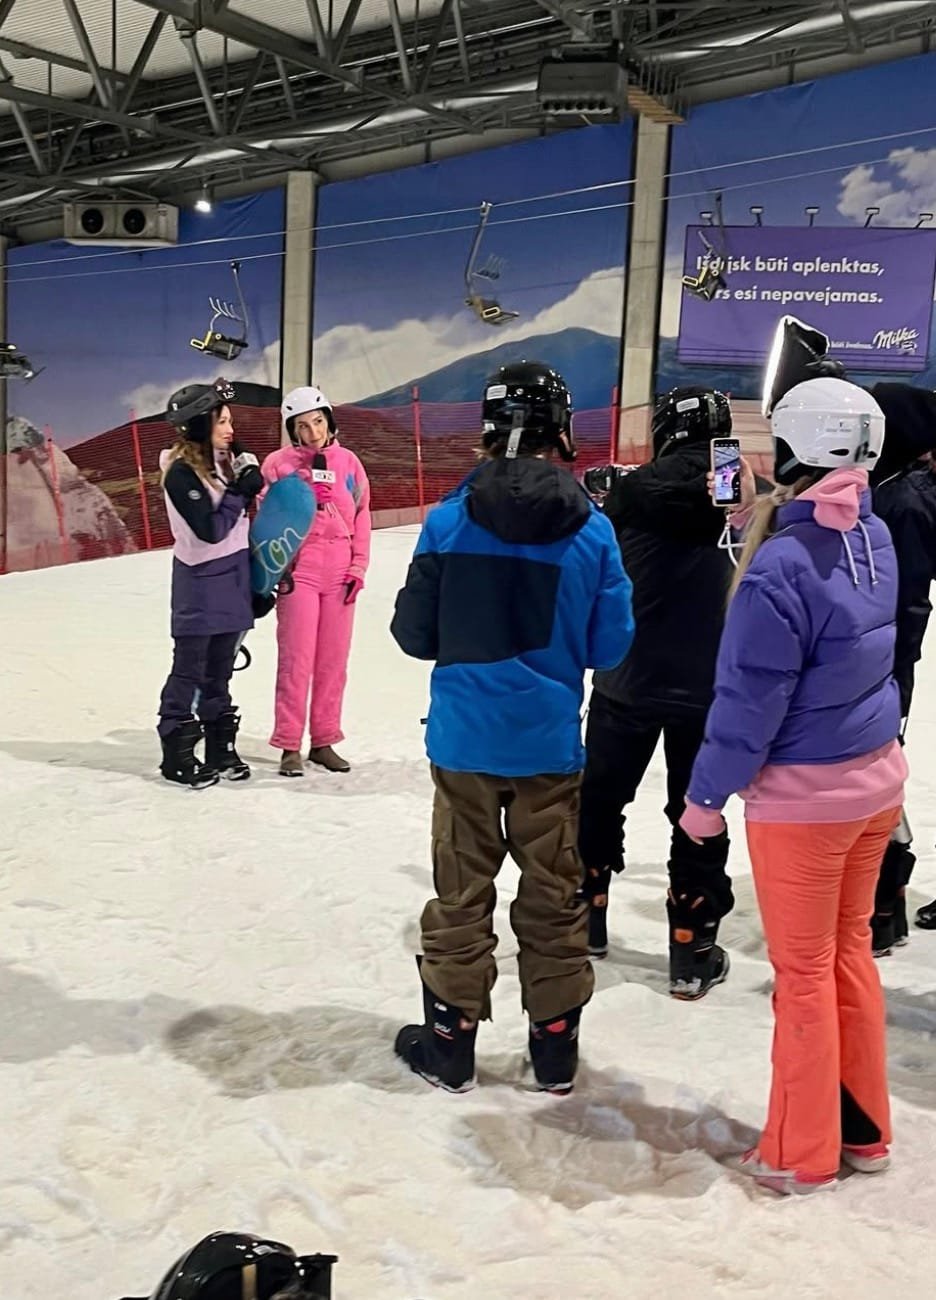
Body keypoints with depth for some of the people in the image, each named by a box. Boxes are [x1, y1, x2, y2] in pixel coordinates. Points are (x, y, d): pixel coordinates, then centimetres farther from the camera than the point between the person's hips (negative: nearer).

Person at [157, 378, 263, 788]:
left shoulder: (225, 460, 8)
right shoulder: (181, 473, -15)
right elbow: (210, 530, -21)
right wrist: (241, 491, -17)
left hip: (232, 576, 7)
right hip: (200, 581, -7)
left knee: (219, 670, 14)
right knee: (189, 670, 0)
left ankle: (220, 748, 21)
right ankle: (177, 754, 10)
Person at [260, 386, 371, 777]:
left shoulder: (348, 462, 7)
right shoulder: (279, 463, -1)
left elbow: (362, 517, 8)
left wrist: (358, 568, 4)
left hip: (340, 574, 3)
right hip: (298, 572, -3)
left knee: (333, 660, 7)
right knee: (296, 659, -3)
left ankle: (323, 741, 16)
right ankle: (289, 746, 4)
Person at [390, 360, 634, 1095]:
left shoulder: (448, 522, -10)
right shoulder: (592, 531, -8)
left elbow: (415, 635, -3)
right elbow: (609, 648, -3)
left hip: (465, 738, 0)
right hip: (550, 742, 1)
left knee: (461, 892, 13)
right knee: (554, 894, 14)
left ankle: (450, 1042, 24)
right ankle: (556, 1048, 25)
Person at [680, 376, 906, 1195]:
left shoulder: (782, 564, -24)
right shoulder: (874, 536, -1)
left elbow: (751, 697, -20)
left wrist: (707, 794, -7)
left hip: (802, 795, -7)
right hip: (875, 779, 7)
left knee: (804, 970, 6)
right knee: (851, 950, 19)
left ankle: (803, 1153, 21)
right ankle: (864, 1131, 32)